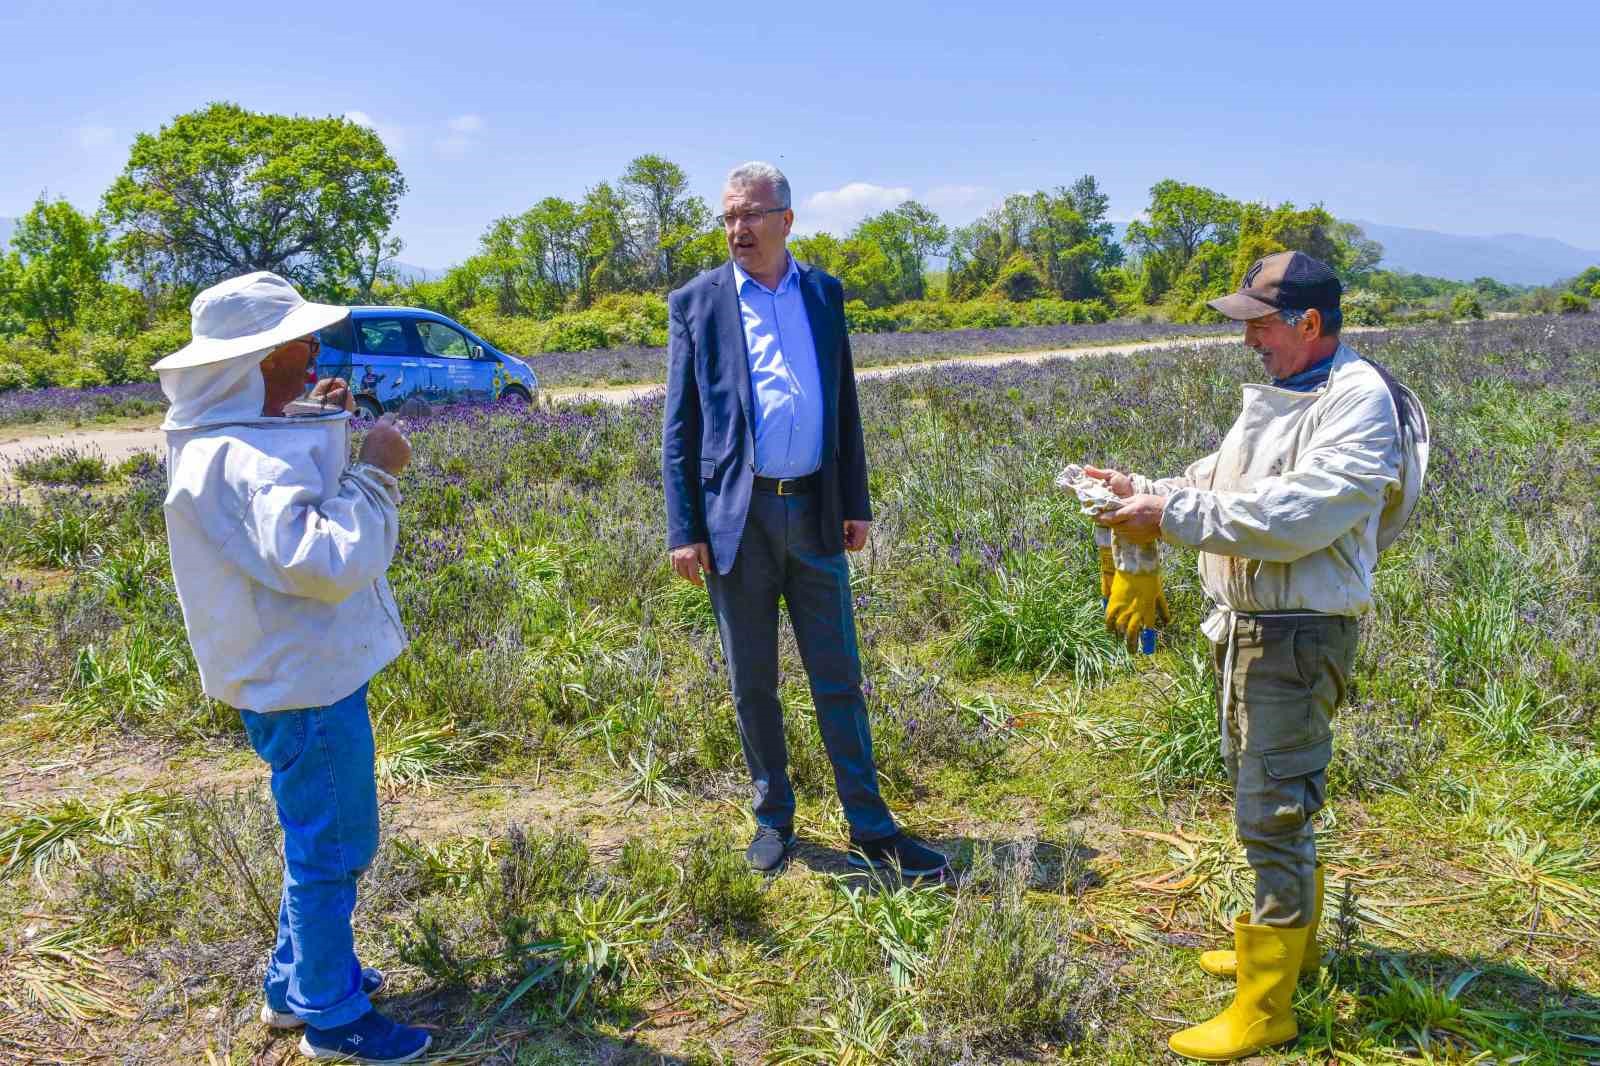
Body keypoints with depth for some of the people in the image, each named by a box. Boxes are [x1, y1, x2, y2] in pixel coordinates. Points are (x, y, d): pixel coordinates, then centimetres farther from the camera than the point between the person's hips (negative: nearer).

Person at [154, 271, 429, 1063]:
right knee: (330, 848, 5)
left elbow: (300, 519, 19)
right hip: (305, 679, -10)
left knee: (321, 839, 24)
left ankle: (295, 983, 39)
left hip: (296, 668, 11)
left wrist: (328, 433, 9)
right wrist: (375, 474, -24)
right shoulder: (250, 460, -26)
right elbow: (324, 562, -34)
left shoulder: (234, 440, 7)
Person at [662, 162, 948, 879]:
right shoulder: (695, 303, 1)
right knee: (752, 682, 8)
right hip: (737, 516, -2)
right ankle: (772, 820, 24)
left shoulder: (824, 293, 9)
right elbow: (679, 425, 0)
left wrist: (856, 503, 7)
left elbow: (844, 404, 13)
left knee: (838, 678, 7)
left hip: (814, 512, 2)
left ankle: (870, 829, 16)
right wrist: (683, 530, -5)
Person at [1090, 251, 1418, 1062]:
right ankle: (1287, 940, 42)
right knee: (1256, 788, 22)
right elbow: (1216, 482, 16)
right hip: (1243, 622, 10)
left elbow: (1292, 518, -27)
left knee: (1272, 812, -5)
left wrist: (1171, 513, -24)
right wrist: (1142, 492, 0)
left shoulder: (1360, 402, -18)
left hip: (1299, 636, -10)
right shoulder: (1276, 394, 12)